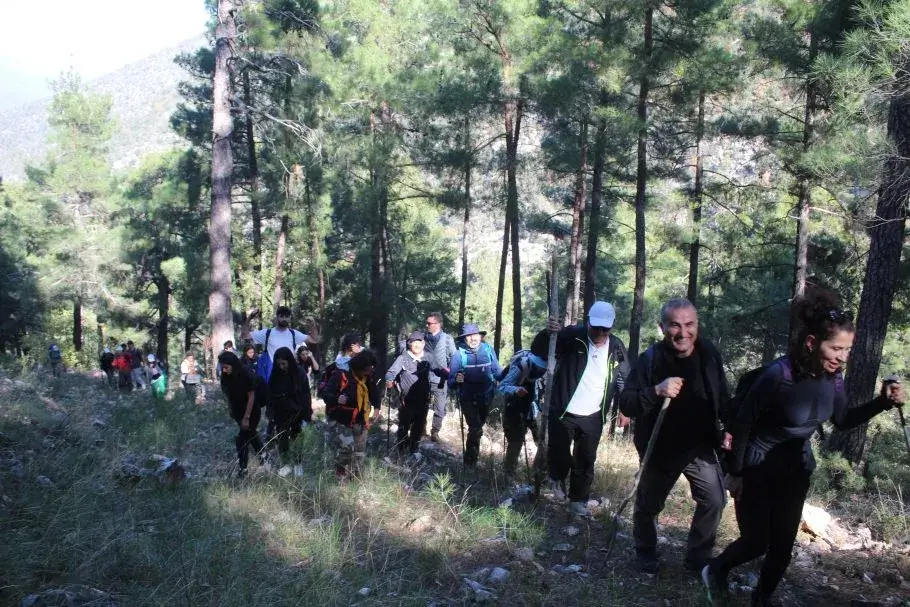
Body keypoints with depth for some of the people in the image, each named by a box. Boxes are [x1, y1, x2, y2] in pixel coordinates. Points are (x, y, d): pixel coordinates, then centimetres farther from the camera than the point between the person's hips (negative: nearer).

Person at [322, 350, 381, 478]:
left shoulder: (368, 380, 1)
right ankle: (340, 476, -8)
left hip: (359, 424, 7)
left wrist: (376, 408, -1)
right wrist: (337, 399, -41)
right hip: (339, 422, -6)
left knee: (359, 455, 13)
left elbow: (375, 394, 18)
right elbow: (326, 394, -19)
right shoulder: (341, 376, -19)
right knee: (347, 446, -27)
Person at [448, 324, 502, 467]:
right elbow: (451, 381, -13)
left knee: (478, 426, 20)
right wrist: (456, 380, -33)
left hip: (486, 397, 3)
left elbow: (497, 371, 4)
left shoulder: (488, 350, -7)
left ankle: (472, 454, 43)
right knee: (475, 429, -13)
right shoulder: (459, 354, -14)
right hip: (468, 399, -3)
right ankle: (470, 461, 7)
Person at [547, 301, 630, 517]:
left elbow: (624, 379, 12)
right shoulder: (572, 336, -14)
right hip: (563, 412, -3)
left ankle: (578, 500, 27)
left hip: (593, 417, 3)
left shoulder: (617, 347, -2)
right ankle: (557, 477, 36)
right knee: (559, 455, 4)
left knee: (586, 461, 10)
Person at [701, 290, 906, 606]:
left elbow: (843, 421, 6)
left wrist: (882, 402, -10)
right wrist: (734, 473, -13)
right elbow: (742, 423, -20)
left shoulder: (833, 376, -11)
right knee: (756, 543, 4)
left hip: (796, 469, 6)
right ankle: (715, 570, 34)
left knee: (783, 543, 12)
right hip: (758, 470, -5)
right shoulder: (778, 375, -30)